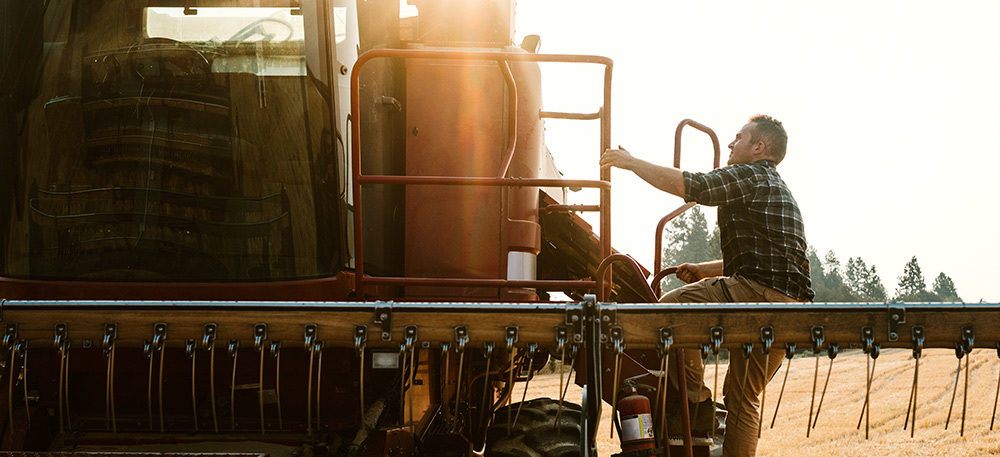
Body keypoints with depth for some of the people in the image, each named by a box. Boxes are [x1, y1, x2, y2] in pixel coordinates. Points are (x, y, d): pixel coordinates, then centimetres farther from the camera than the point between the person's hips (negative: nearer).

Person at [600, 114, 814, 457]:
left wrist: (630, 162, 1)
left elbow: (683, 184, -10)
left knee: (671, 306, -12)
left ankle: (692, 392, -9)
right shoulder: (778, 189, 31)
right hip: (791, 304, 10)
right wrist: (704, 270, 24)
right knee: (743, 396, 14)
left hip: (758, 294, -10)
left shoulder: (748, 177, -1)